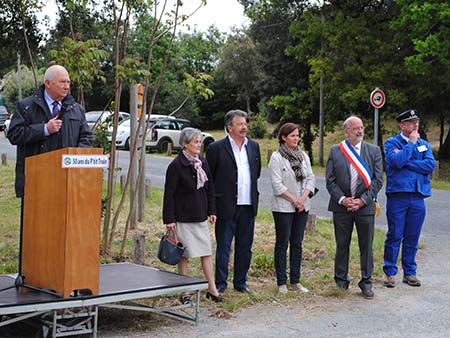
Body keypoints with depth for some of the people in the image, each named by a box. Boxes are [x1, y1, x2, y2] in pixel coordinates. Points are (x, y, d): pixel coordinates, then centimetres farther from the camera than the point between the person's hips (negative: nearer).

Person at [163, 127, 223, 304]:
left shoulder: (202, 162, 7)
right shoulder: (176, 166, -12)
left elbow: (209, 188, 15)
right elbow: (169, 194, -12)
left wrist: (211, 211, 12)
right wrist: (169, 219, -14)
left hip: (201, 217, 6)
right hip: (183, 218, -6)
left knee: (207, 253, 6)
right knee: (184, 255, 3)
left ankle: (212, 289, 14)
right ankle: (184, 293, 14)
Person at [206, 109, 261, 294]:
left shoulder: (254, 146, 9)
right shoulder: (216, 148, -6)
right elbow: (208, 177, -2)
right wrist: (214, 201, -1)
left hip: (248, 206, 5)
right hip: (227, 206, -5)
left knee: (245, 247, 11)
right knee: (223, 247, 2)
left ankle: (240, 282, 22)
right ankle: (220, 284, 12)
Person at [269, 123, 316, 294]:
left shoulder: (303, 156, 9)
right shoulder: (276, 157, -7)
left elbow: (311, 178, 6)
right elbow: (277, 185, -12)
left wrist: (303, 198, -9)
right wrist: (294, 200, -12)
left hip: (302, 207, 5)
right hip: (283, 207, -5)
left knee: (297, 244, 9)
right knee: (282, 244, 2)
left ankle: (295, 280, 16)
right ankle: (281, 282, 8)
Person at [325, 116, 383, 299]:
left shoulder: (374, 151, 4)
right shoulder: (335, 151, 3)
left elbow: (378, 180, -1)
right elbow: (330, 180, 0)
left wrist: (363, 200, -10)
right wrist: (342, 199, -11)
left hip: (365, 206, 0)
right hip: (341, 206, 0)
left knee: (366, 246, 5)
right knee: (342, 245, 8)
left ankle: (366, 282, 16)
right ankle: (341, 280, 20)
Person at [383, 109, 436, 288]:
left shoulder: (424, 144, 13)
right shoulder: (392, 143, 2)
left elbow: (430, 165, -4)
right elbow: (397, 161, -17)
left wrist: (405, 161, -10)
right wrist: (411, 143, -8)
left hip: (418, 197, 4)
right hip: (397, 195, -3)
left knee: (412, 238, 8)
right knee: (394, 236, 0)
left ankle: (410, 272, 19)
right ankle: (390, 272, 10)